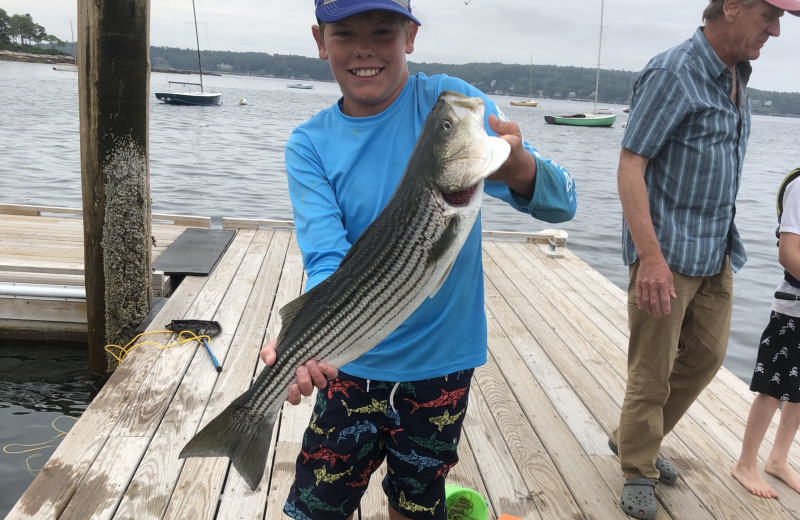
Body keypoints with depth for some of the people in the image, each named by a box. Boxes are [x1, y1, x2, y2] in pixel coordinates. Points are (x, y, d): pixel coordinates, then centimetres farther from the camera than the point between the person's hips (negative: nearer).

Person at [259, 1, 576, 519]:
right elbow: (328, 261, -18)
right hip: (353, 363, 1)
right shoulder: (310, 144, -6)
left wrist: (519, 170, -43)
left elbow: (562, 203, -20)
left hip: (440, 359, -1)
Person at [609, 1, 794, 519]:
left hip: (717, 252, 9)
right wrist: (651, 257, -28)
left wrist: (725, 241, 20)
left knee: (706, 356, 16)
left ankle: (634, 439, 33)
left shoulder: (735, 77, 11)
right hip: (668, 255, -9)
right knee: (652, 370, 3)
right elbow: (630, 166, -21)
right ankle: (638, 470, 22)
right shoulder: (672, 74, -16)